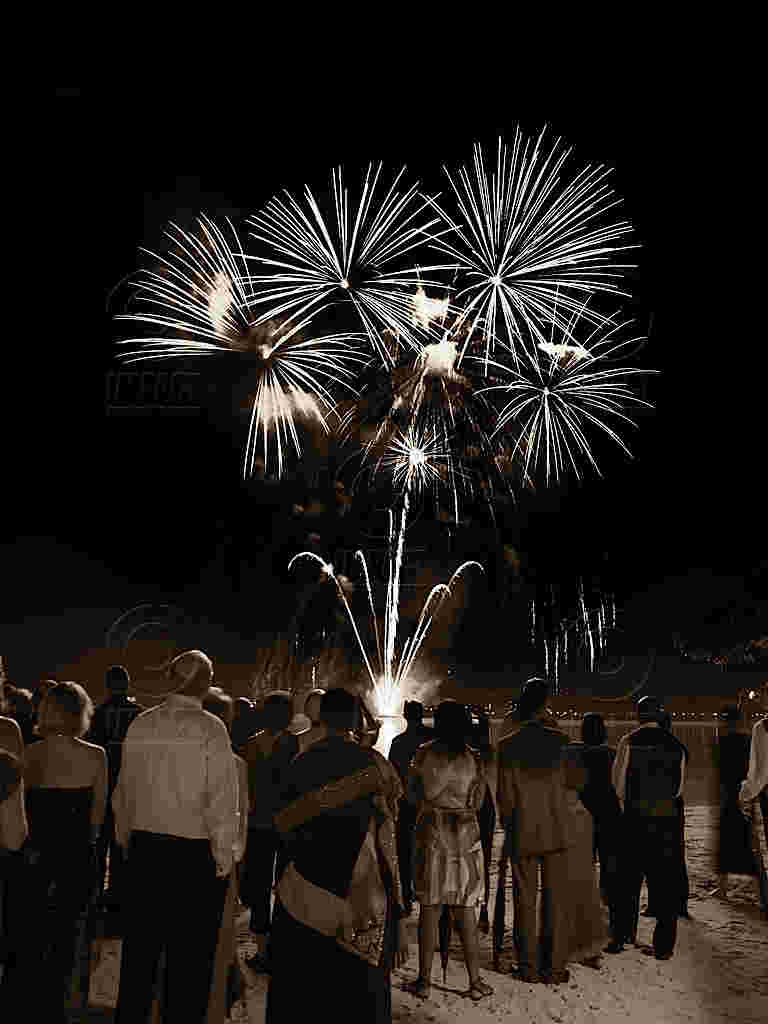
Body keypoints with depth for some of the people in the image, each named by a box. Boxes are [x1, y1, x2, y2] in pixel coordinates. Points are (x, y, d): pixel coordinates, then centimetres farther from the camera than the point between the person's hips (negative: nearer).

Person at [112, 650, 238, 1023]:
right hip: (194, 853, -4)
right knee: (189, 958, 9)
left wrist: (127, 842, 19)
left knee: (139, 950, 19)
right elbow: (221, 801, -15)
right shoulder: (209, 728, -14)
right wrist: (223, 858, -5)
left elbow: (123, 793, 7)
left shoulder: (139, 725, 0)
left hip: (144, 850, 5)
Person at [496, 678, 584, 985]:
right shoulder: (558, 741, -7)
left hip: (522, 834, 0)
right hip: (557, 832, 1)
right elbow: (578, 780, 4)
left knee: (525, 901, 10)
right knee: (556, 900, 10)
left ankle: (529, 967, 17)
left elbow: (504, 796, -6)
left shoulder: (507, 746, -8)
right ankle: (554, 967, 14)